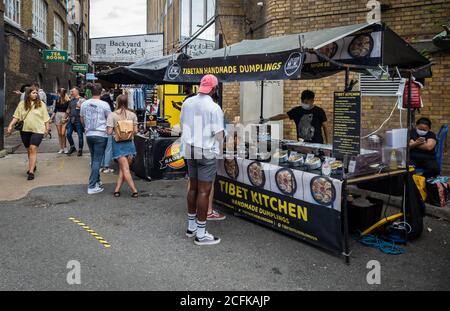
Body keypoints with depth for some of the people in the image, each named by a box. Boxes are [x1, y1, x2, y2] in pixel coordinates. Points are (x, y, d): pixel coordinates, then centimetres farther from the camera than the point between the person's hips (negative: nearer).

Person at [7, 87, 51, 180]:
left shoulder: (41, 104, 0)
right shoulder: (22, 104, 5)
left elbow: (46, 118, 3)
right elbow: (16, 116, 7)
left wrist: (47, 128, 3)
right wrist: (10, 126, -2)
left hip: (37, 130, -3)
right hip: (25, 130, 4)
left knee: (33, 149, -14)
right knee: (29, 150, 15)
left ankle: (31, 171, -15)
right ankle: (33, 166, 36)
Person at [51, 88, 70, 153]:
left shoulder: (68, 101, -8)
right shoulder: (57, 100, 7)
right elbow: (55, 109, 15)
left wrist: (65, 117, -11)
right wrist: (52, 117, 12)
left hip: (64, 117, -5)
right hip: (57, 116, 5)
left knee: (63, 133, -10)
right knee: (59, 133, 6)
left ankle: (64, 147, 6)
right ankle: (61, 148, 12)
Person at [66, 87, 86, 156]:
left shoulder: (82, 99, -3)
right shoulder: (71, 100, 15)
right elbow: (68, 109, 23)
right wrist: (65, 117, 22)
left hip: (78, 120, -6)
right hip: (71, 119, 6)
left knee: (80, 135, 0)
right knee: (68, 134, 3)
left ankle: (80, 149, 12)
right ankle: (72, 147, 22)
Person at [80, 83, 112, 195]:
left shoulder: (84, 104, 4)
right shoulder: (104, 104, -11)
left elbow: (82, 120, 14)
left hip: (89, 135, 5)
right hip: (101, 135, -5)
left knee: (94, 159, 19)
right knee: (97, 160, -2)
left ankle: (97, 180, 31)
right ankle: (92, 186, -1)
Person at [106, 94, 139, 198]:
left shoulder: (112, 115, -8)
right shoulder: (132, 115, -2)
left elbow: (109, 132, -11)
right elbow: (135, 131, -2)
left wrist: (115, 131, 9)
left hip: (118, 144, -2)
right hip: (129, 143, 2)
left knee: (125, 169, 1)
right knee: (122, 168, 13)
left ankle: (134, 190, -3)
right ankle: (117, 189, 12)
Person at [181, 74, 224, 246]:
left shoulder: (187, 102, 4)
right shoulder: (214, 107, -14)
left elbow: (182, 126, 12)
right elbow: (218, 134, -12)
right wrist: (218, 151, 6)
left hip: (189, 150, 6)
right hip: (207, 152, -6)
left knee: (193, 187, 16)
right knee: (204, 191, -2)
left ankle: (191, 227, 26)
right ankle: (200, 234, 4)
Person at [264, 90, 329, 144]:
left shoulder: (319, 111, -2)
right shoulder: (297, 110, 3)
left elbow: (324, 127, 4)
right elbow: (283, 116, -3)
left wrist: (327, 143, 5)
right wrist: (268, 119, -14)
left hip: (317, 144, -2)